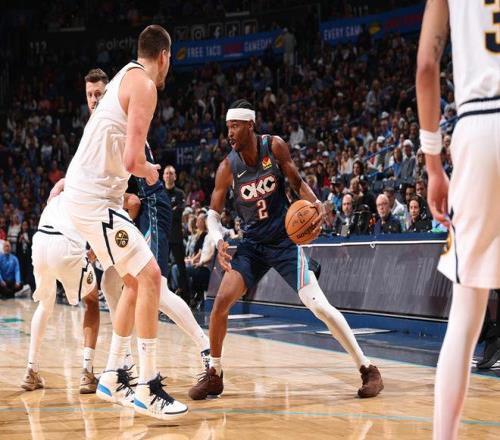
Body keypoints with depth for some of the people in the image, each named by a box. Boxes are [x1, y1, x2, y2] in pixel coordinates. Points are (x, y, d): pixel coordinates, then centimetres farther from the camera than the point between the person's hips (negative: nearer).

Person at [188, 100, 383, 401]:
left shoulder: (275, 147, -10)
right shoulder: (228, 167, -7)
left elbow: (297, 182, 2)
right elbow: (214, 212, 0)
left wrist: (316, 203, -18)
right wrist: (219, 240, -20)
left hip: (285, 240, -2)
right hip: (252, 244, 2)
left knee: (318, 305, -12)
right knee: (221, 302, -13)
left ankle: (367, 368, -2)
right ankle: (214, 375, 6)